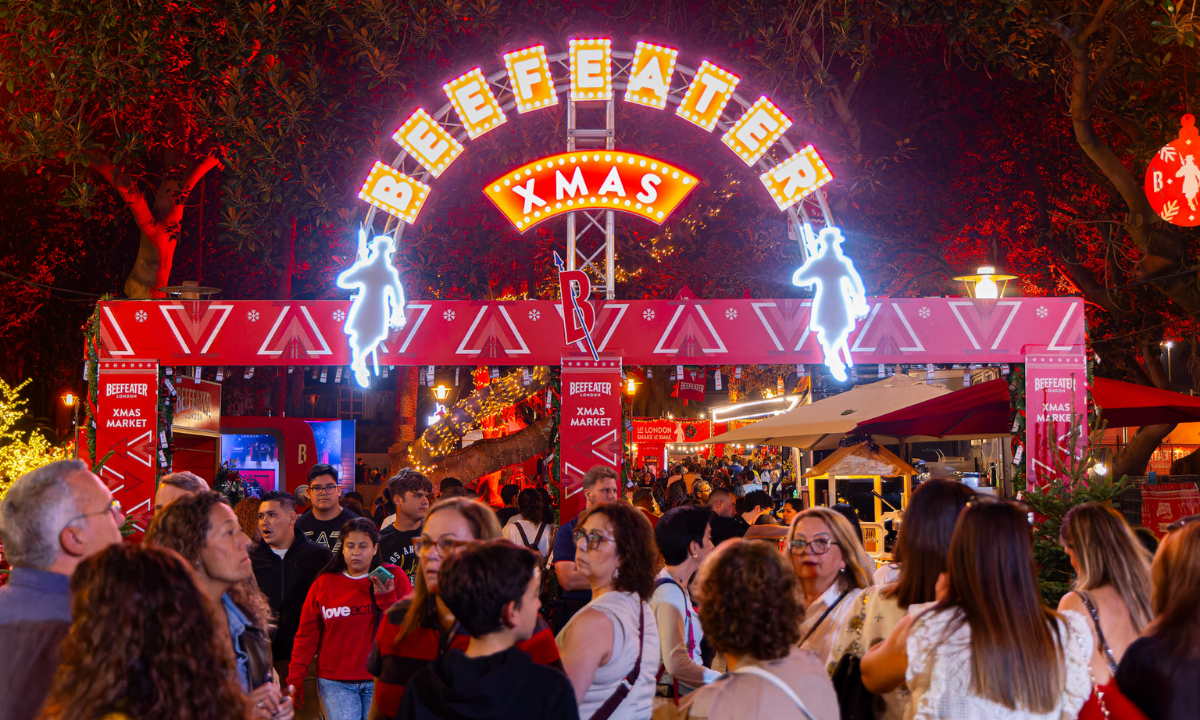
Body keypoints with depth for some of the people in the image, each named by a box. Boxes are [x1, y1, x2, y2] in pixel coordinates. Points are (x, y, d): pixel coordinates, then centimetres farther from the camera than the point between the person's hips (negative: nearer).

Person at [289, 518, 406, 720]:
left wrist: (386, 597, -14)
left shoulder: (394, 578, 3)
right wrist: (295, 679, 2)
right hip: (335, 683, 0)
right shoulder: (323, 584, 6)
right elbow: (307, 636, 8)